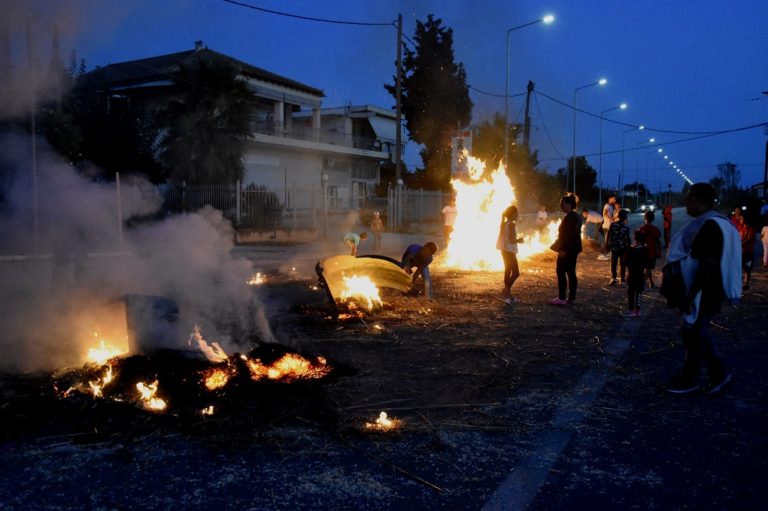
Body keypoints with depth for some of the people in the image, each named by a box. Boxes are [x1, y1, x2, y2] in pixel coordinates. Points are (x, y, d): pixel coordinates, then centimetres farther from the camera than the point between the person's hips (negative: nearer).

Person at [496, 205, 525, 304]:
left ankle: (508, 295, 16)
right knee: (515, 273, -7)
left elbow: (500, 238, 16)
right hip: (510, 251, -9)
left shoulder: (503, 224, 10)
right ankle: (506, 290, -15)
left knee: (508, 272, 13)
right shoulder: (512, 225, -16)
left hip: (504, 250, 9)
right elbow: (512, 240, -22)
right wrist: (519, 240, -3)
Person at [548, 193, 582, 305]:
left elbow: (567, 235, -23)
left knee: (561, 272, -4)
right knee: (571, 273, 10)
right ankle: (571, 298, 12)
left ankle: (562, 298, -2)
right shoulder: (575, 216, 14)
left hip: (566, 250, -10)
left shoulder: (569, 217, -18)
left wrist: (563, 250, -22)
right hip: (573, 249, 10)